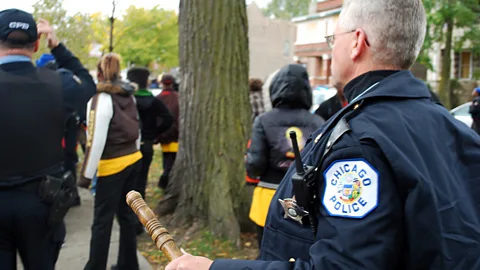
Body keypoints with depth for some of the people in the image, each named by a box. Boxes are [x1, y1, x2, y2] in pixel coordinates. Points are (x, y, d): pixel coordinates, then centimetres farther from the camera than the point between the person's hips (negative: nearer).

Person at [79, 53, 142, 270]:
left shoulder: (101, 98, -13)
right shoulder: (129, 96, 8)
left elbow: (96, 140, -17)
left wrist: (87, 173, -12)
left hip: (113, 165, -7)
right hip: (133, 160, 8)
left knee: (102, 220, -1)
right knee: (126, 213, 14)